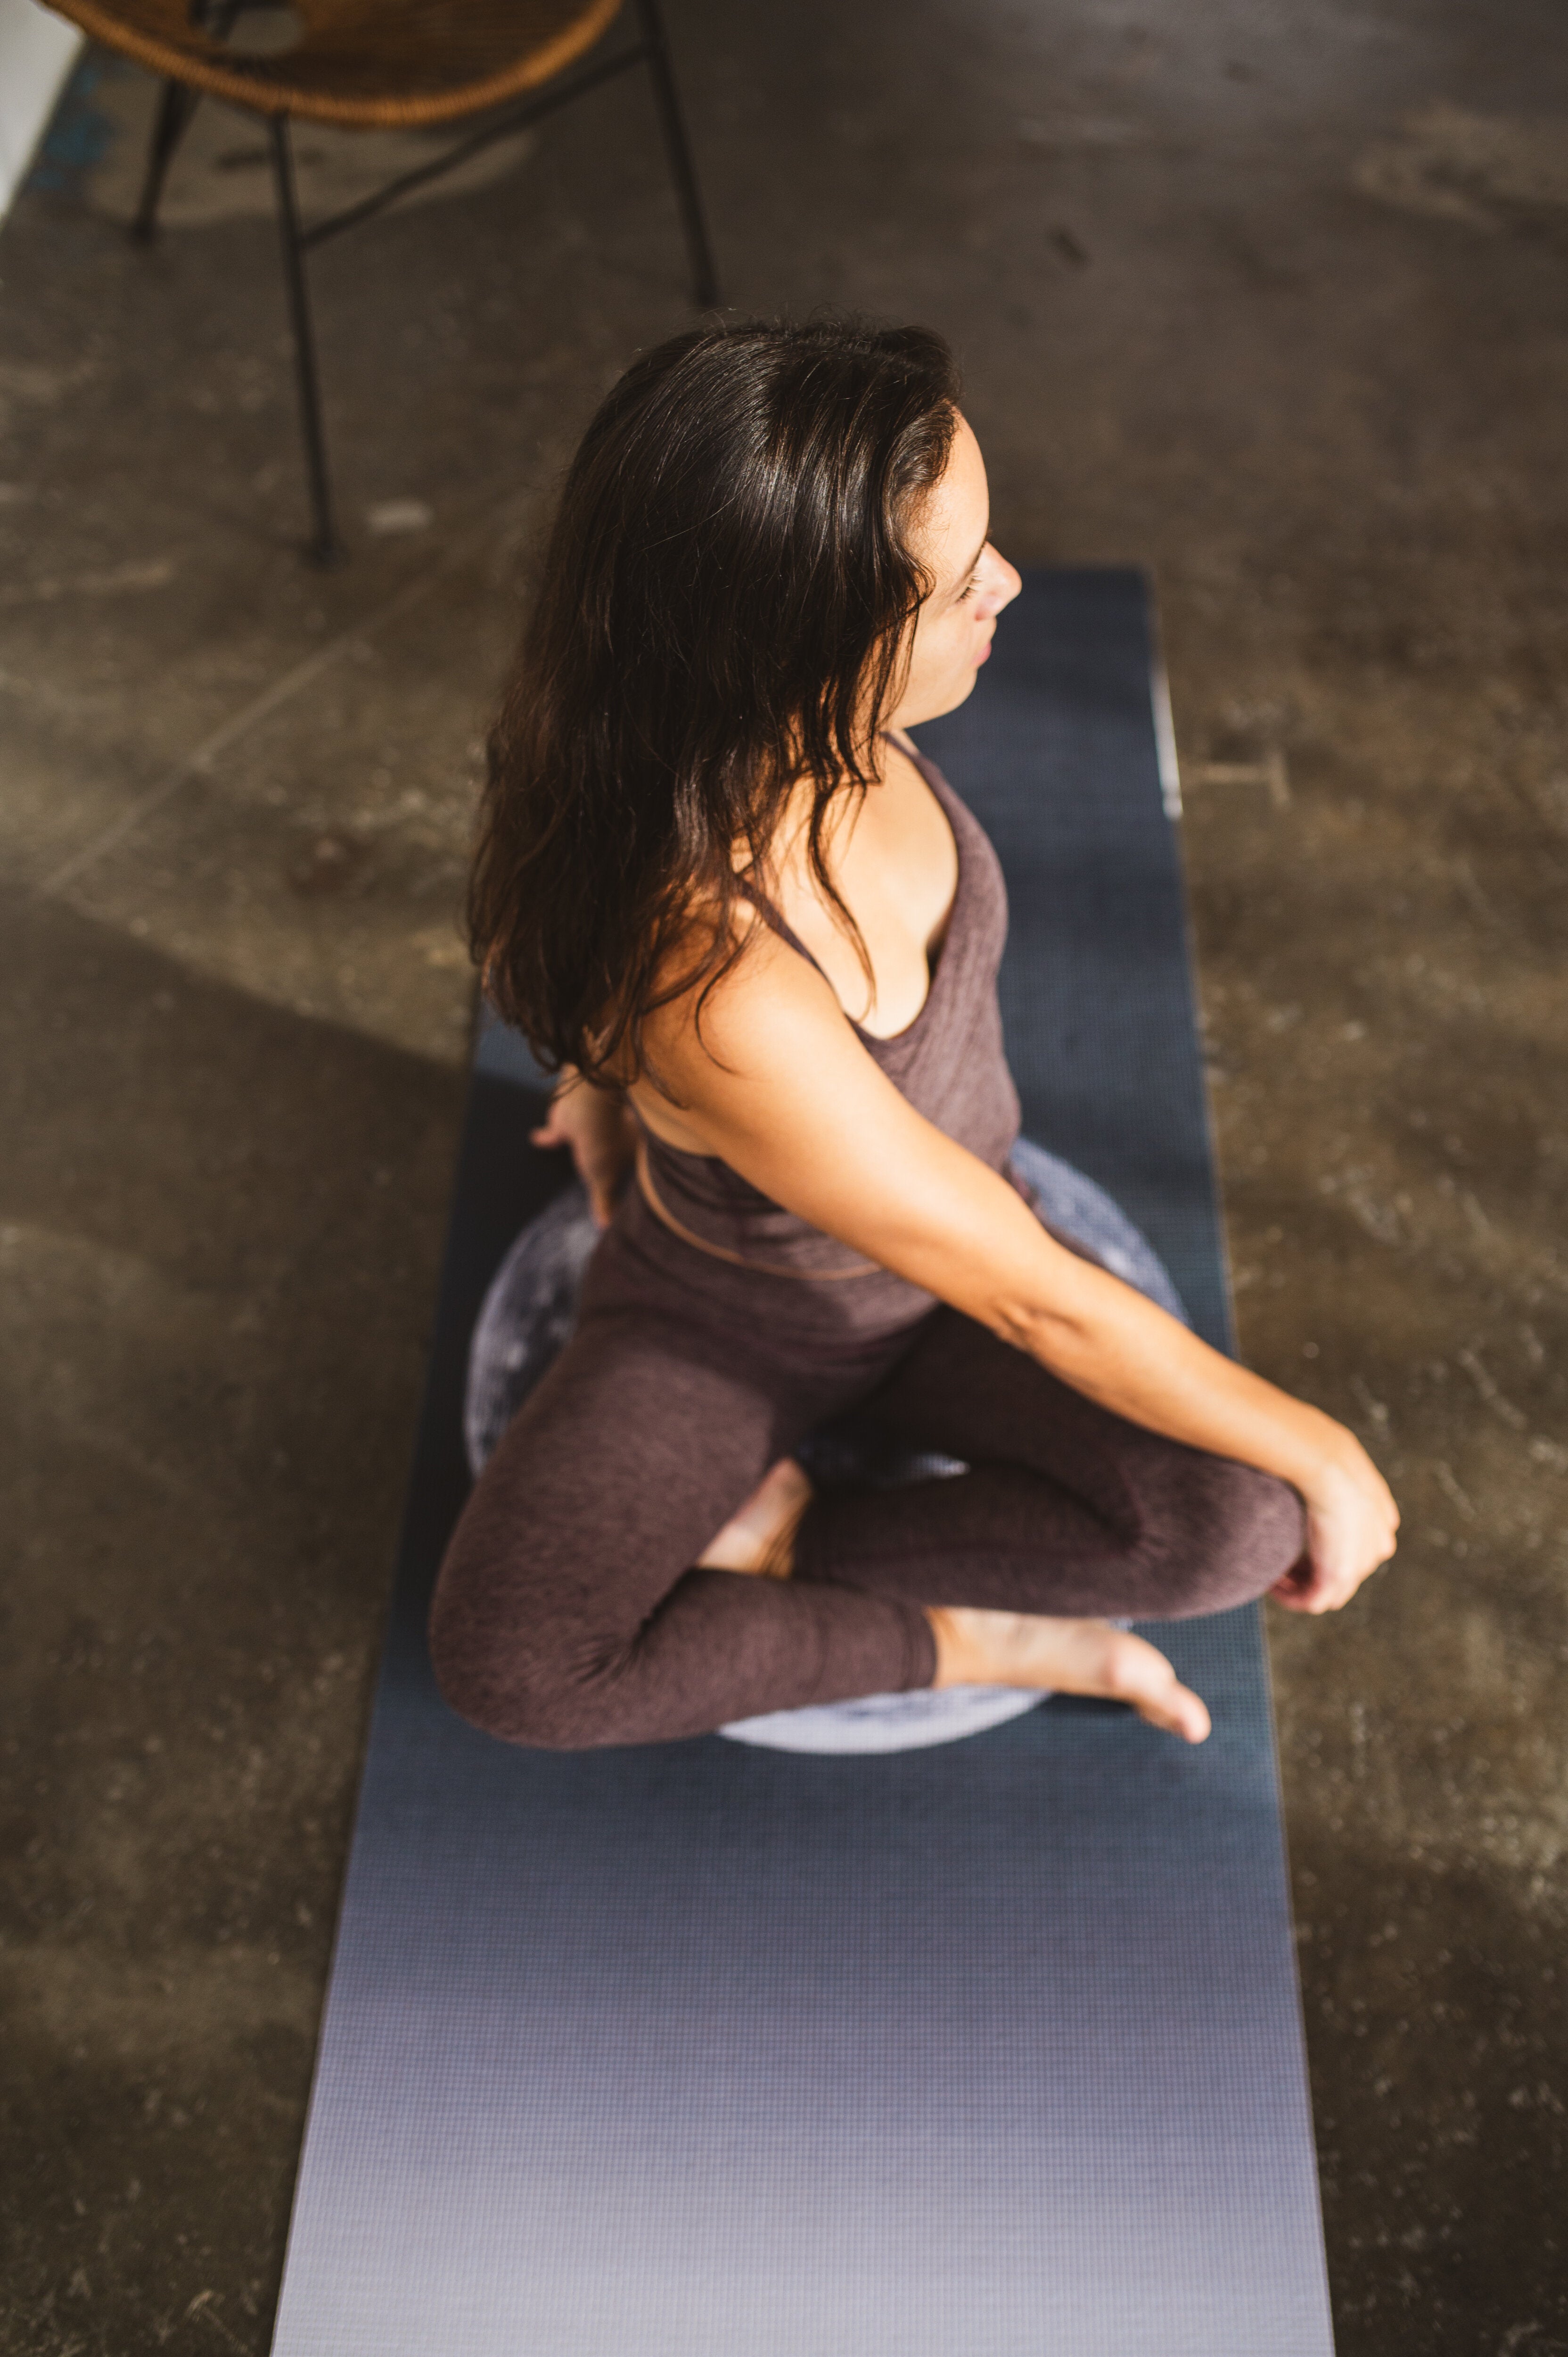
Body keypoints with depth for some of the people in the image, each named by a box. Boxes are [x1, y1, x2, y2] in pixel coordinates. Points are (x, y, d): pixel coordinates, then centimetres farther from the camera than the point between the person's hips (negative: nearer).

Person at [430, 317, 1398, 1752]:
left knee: (1235, 1526, -18)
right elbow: (1033, 1298, -30)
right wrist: (1324, 1454, -16)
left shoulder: (814, 721, -23)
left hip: (950, 1247, 5)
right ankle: (960, 1641, -7)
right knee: (504, 1664, -24)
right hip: (728, 1312, -4)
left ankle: (776, 1543, -2)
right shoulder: (722, 1004, -43)